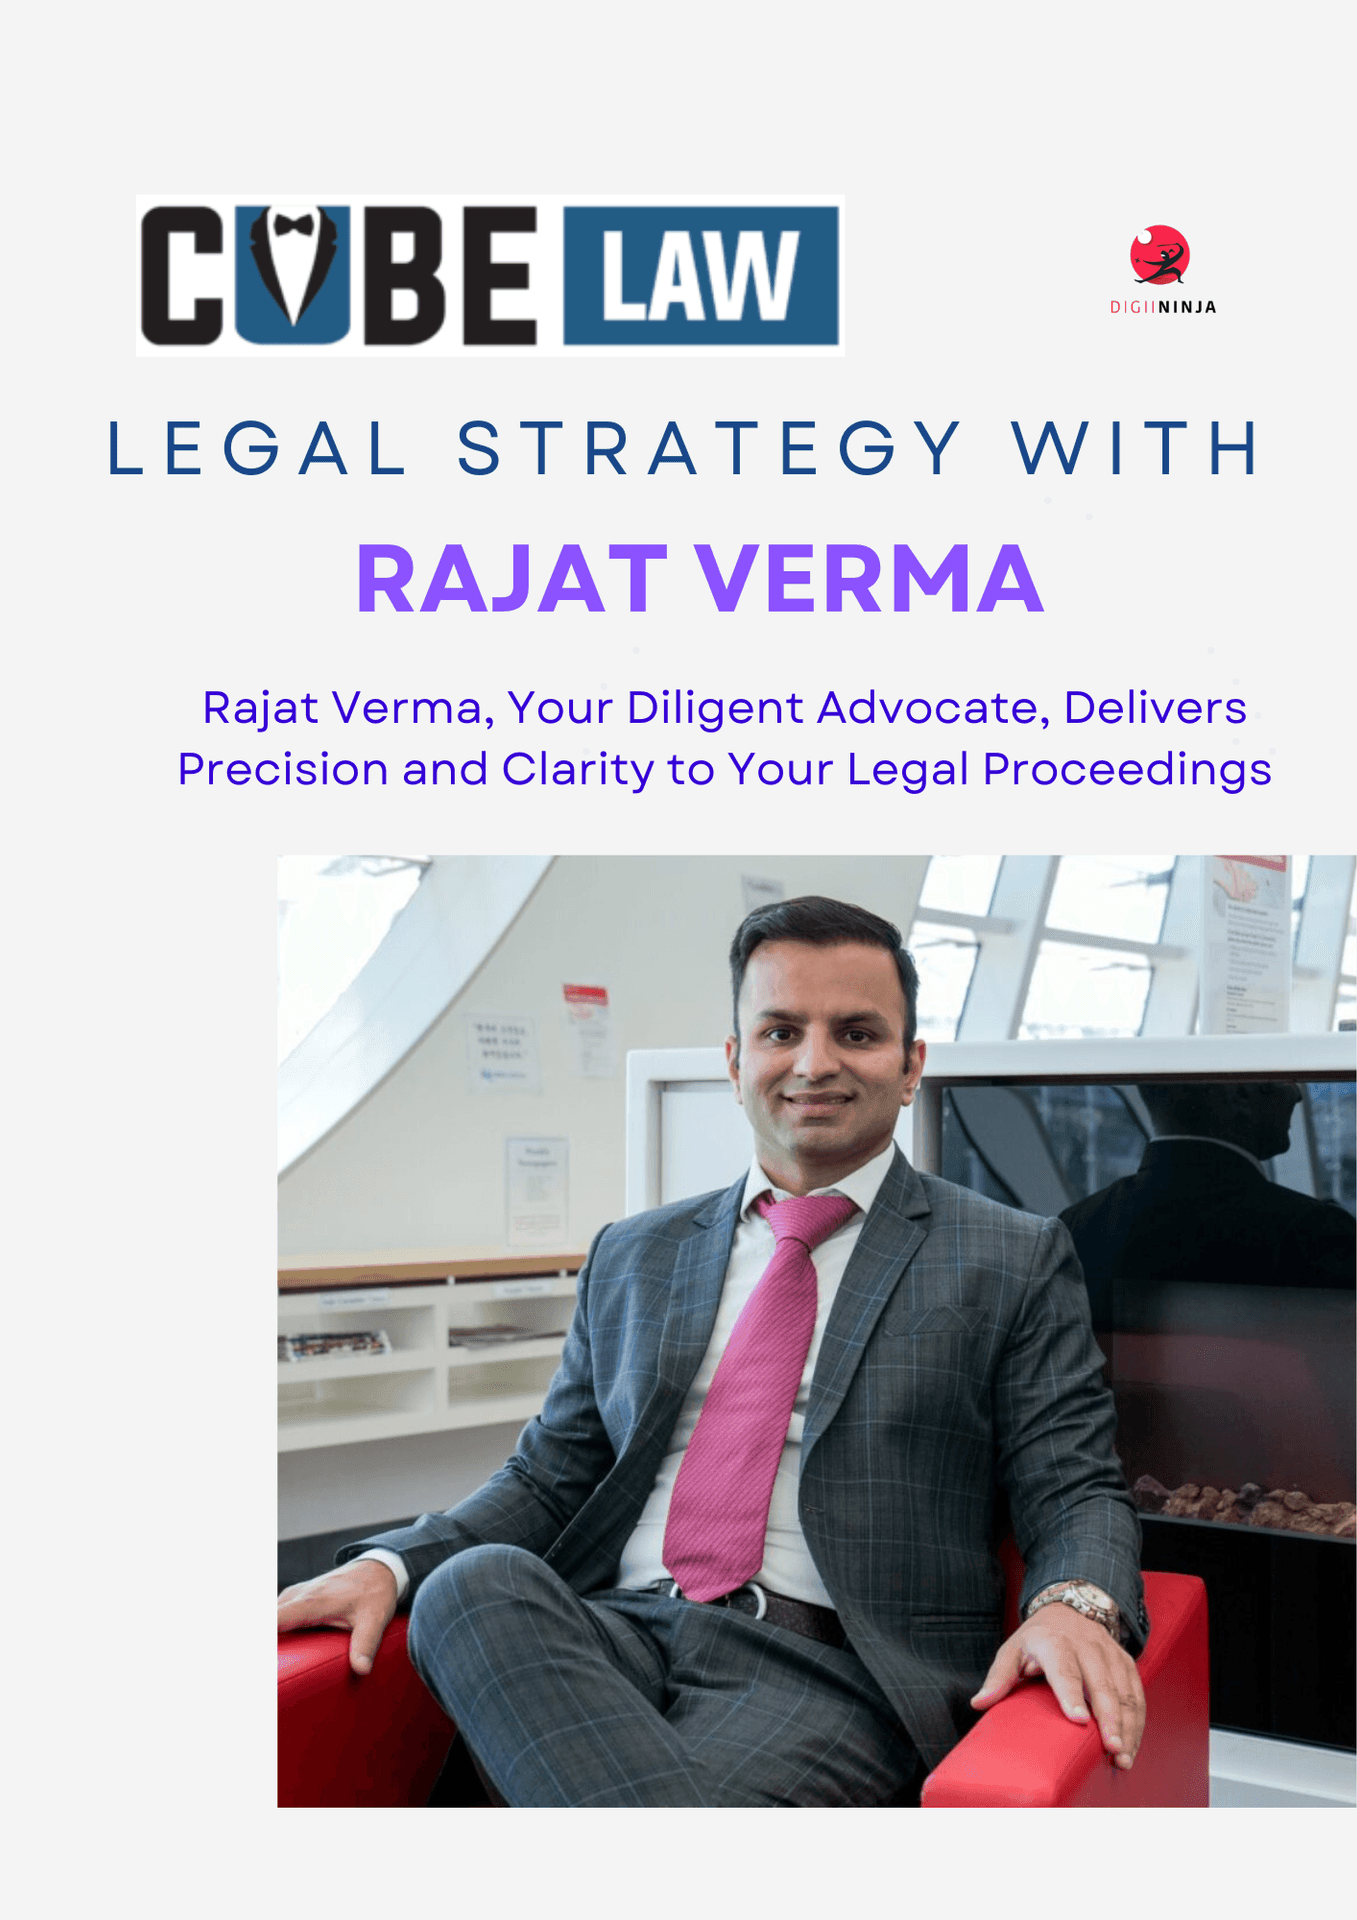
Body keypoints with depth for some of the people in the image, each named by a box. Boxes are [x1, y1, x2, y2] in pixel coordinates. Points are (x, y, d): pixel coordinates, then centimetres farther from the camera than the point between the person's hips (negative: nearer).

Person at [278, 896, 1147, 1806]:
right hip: (614, 1633, 6)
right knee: (477, 1579, -28)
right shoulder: (633, 1257, 19)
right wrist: (389, 1564, 1)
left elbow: (1074, 1491, 4)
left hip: (831, 1669, -6)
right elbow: (549, 1477, 19)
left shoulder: (1015, 1261, 8)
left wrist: (1074, 1604, -20)